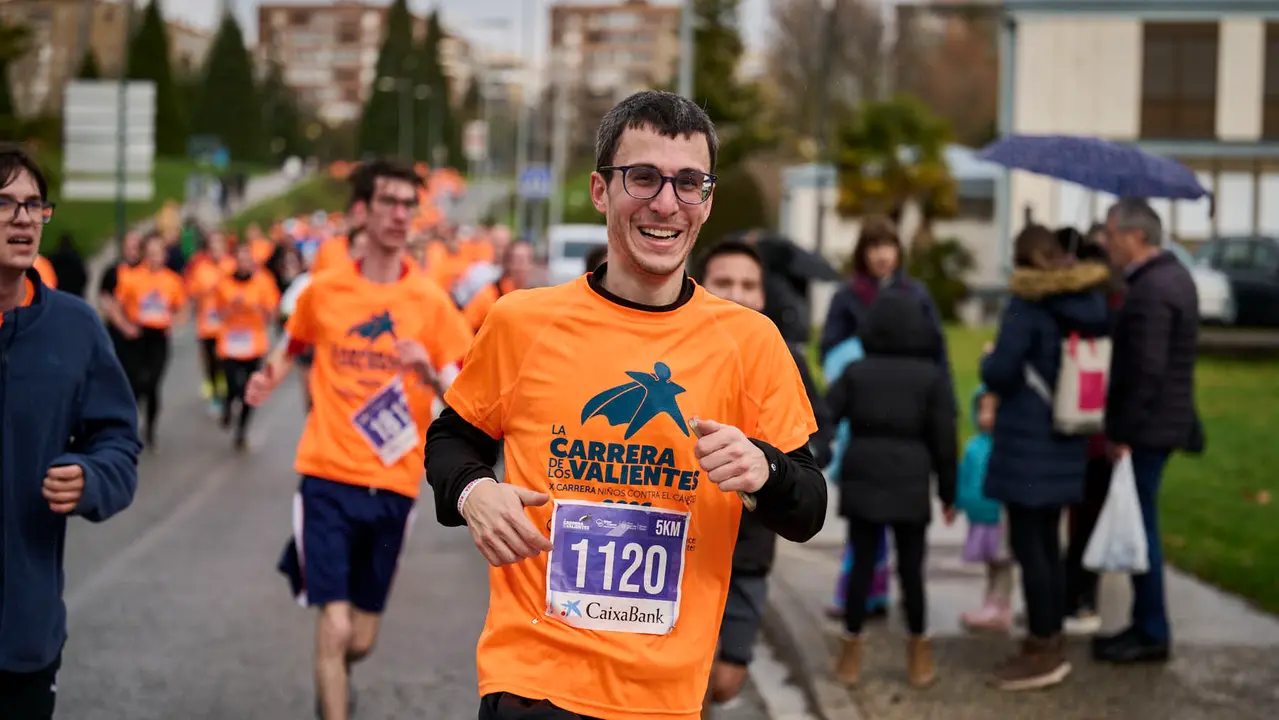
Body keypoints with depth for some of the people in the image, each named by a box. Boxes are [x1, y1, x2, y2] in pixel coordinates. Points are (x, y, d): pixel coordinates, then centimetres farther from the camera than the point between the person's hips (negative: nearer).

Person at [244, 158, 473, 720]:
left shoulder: (430, 301, -2)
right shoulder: (323, 289, 0)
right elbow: (293, 345, 20)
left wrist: (429, 373, -24)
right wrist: (270, 377, -1)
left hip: (393, 484, 1)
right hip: (328, 476, -1)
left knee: (361, 639, 14)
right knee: (335, 624, -14)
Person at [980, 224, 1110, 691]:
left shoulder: (1029, 307, -15)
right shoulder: (1091, 303, 7)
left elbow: (1000, 372, -18)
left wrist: (988, 361, 2)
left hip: (1027, 441, -8)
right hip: (1067, 441, 8)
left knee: (1027, 543, -1)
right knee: (1048, 539, 17)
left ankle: (1042, 648, 3)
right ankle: (1052, 640, 24)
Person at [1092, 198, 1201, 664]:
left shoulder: (1150, 291, -20)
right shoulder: (1174, 275, 13)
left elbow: (1146, 370, -25)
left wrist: (1123, 432, -20)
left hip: (1146, 429, -10)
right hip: (1165, 421, 10)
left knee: (1140, 526, -3)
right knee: (1140, 525, 16)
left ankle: (1152, 634, 4)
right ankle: (1146, 625, 23)